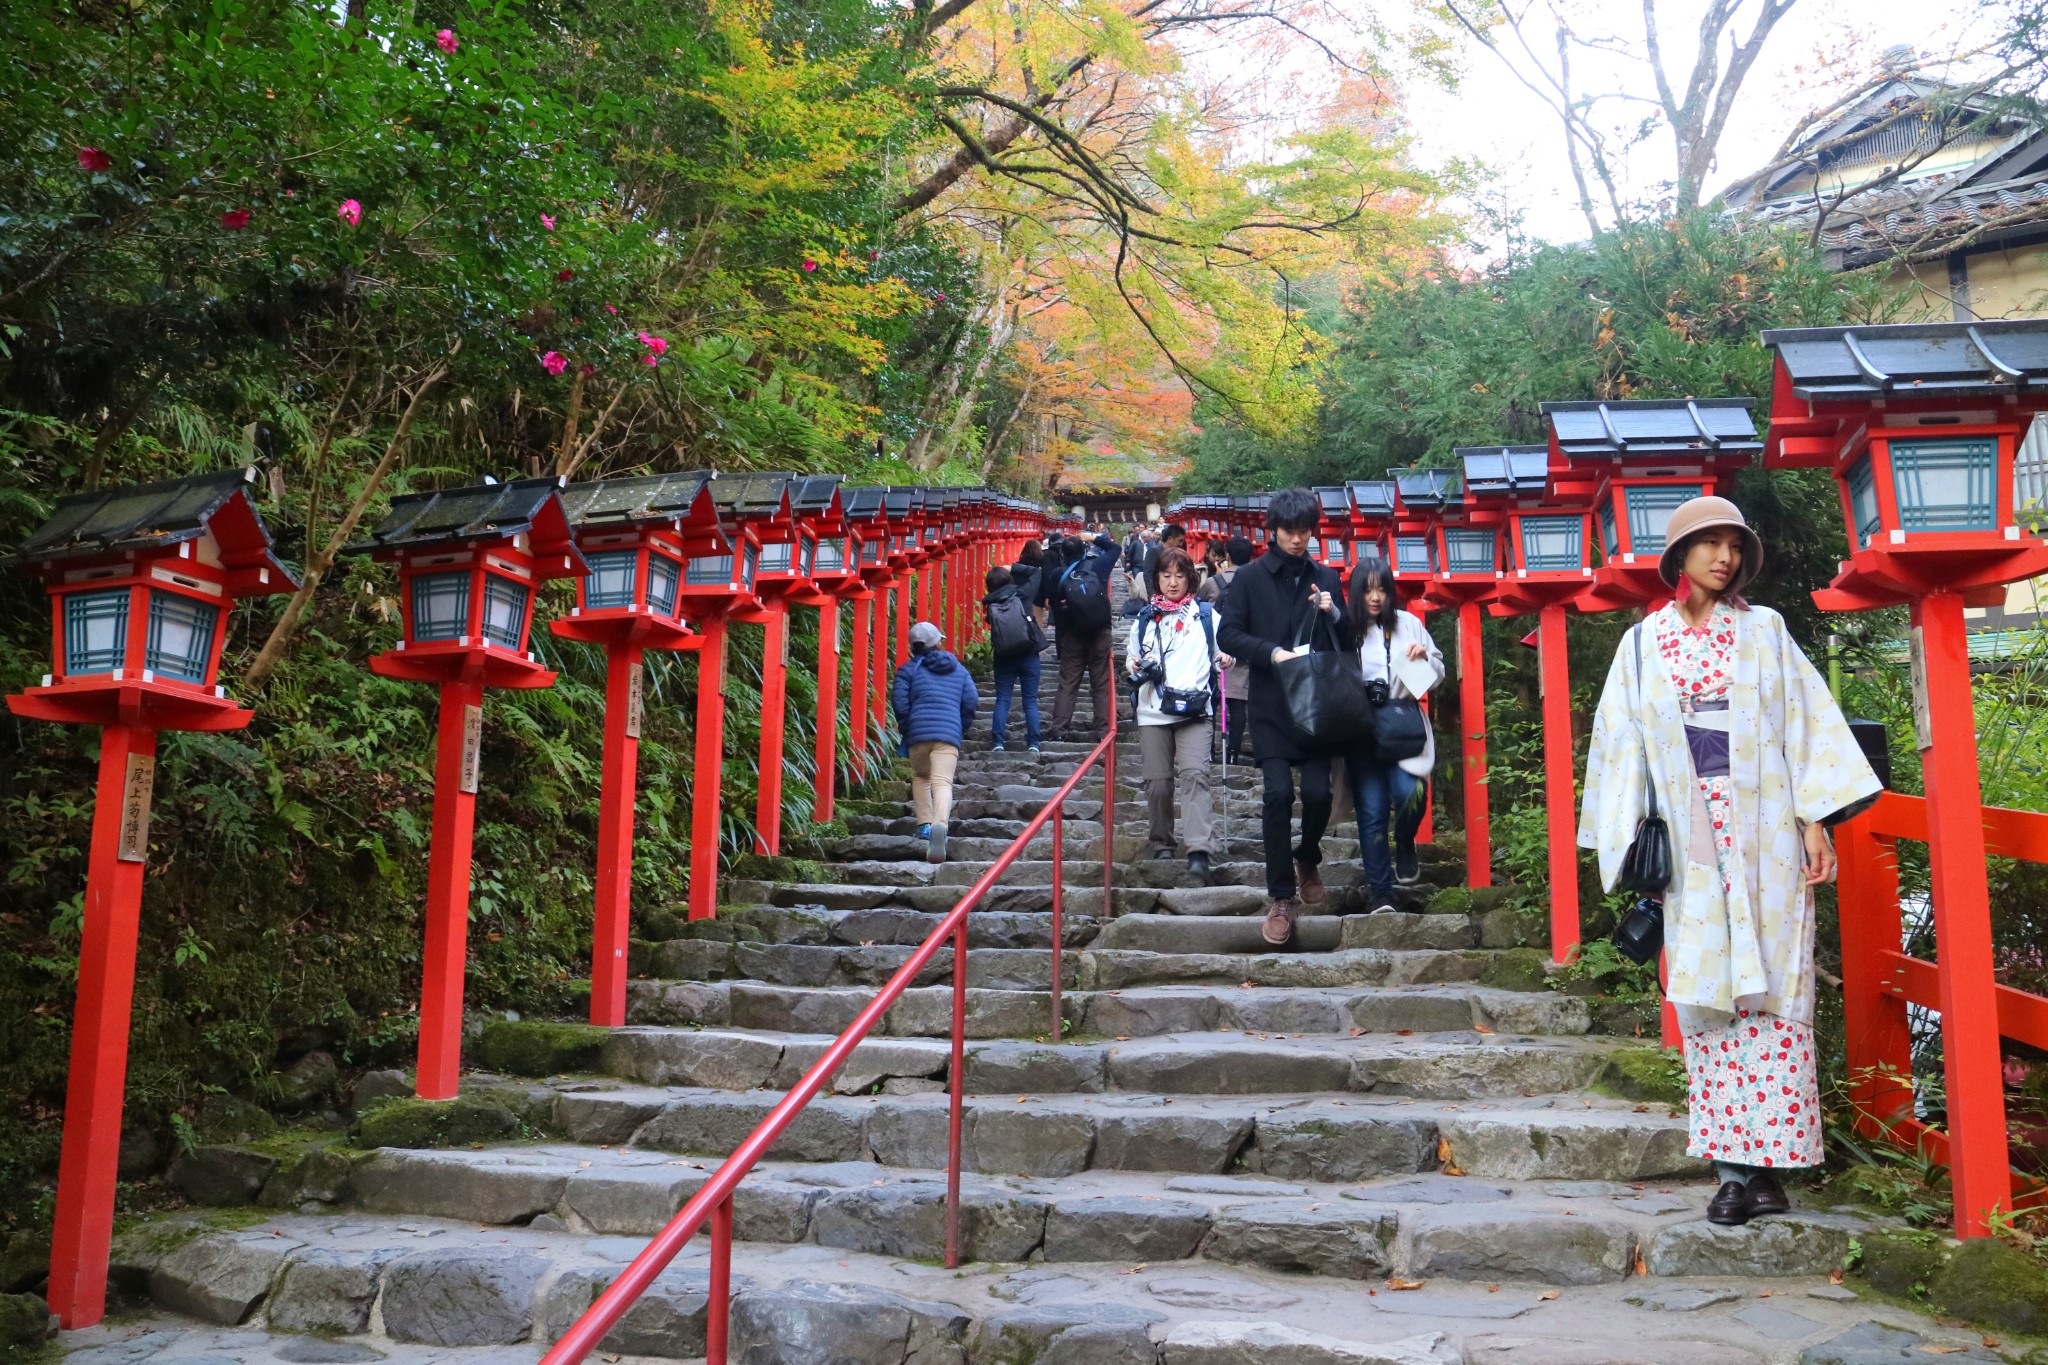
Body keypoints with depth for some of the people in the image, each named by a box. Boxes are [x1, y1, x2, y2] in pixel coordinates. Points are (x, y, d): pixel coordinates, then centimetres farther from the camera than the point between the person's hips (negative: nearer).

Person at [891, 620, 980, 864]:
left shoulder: (908, 669, 12)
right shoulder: (959, 670, 20)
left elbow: (899, 700, 1)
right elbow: (971, 701, 12)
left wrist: (904, 728, 13)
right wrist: (961, 730, 22)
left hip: (918, 732, 0)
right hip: (950, 734, 0)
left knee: (920, 777, 24)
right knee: (942, 782, -11)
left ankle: (925, 824, 10)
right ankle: (940, 823, -38)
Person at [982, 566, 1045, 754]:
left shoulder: (990, 606, -1)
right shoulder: (1021, 597, -4)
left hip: (1003, 658, 1)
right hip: (1028, 655, -1)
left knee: (1002, 699, 6)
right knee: (1030, 700, 4)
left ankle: (999, 742, -1)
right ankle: (1033, 743, 0)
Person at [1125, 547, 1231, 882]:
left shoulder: (1207, 615, 11)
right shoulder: (1145, 617, 18)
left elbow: (1222, 652, 14)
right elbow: (1131, 656, 27)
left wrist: (1225, 659, -9)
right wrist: (1134, 665, 4)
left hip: (1195, 709, -3)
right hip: (1153, 711, 3)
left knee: (1194, 773, -19)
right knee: (1158, 781, 2)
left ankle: (1199, 852, -29)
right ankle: (1162, 846, 20)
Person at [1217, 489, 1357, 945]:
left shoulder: (1326, 579, 11)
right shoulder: (1251, 578, 3)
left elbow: (1347, 645, 14)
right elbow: (1228, 635, -3)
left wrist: (1333, 615, -6)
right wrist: (1272, 653, -16)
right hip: (1271, 705, -2)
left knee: (1318, 791, -7)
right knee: (1278, 792, -10)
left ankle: (1307, 859, 25)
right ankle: (1281, 896, 2)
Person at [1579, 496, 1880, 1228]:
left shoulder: (1764, 630, 9)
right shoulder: (1642, 644, 10)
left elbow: (1806, 721, 4)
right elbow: (1621, 743, 10)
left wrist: (1815, 819, -6)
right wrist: (1632, 848, 5)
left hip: (1764, 836, -1)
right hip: (1690, 843, 1)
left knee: (1770, 989, -4)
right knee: (1706, 998, 0)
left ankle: (1760, 1162, -1)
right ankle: (1739, 1166, 5)